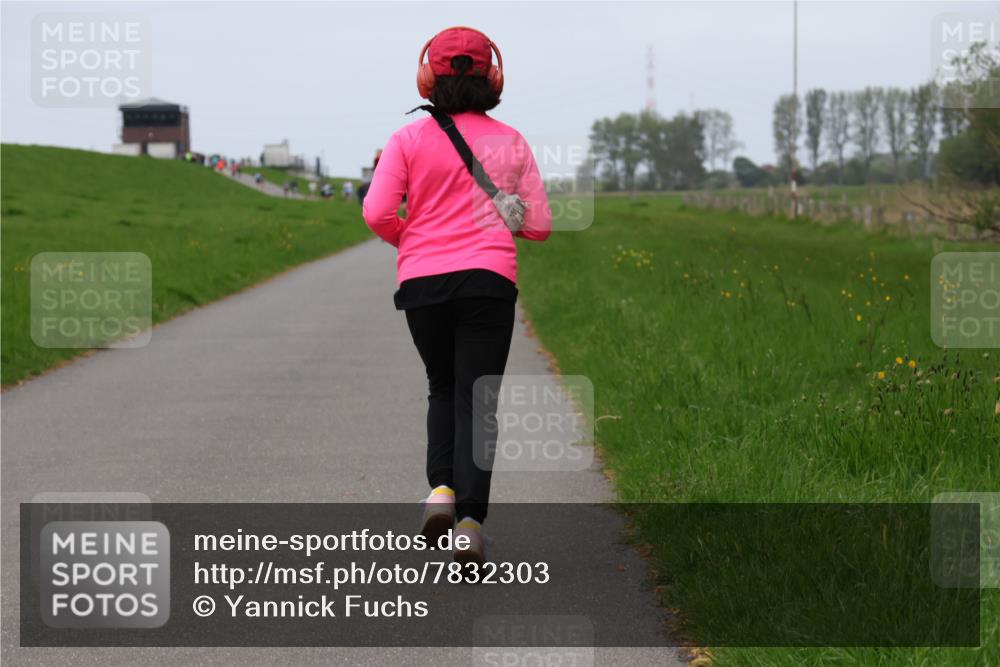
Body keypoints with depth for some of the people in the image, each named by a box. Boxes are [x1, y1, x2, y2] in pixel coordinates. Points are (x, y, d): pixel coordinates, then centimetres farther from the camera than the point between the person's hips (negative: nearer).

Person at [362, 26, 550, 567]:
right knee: (478, 401, 1)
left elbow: (377, 213, -9)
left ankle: (441, 487, 2)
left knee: (443, 389, 22)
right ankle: (470, 520, -13)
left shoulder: (409, 140, 0)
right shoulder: (510, 142, 5)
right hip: (489, 280, 0)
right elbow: (538, 226, 5)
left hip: (422, 281, 1)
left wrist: (408, 239, 12)